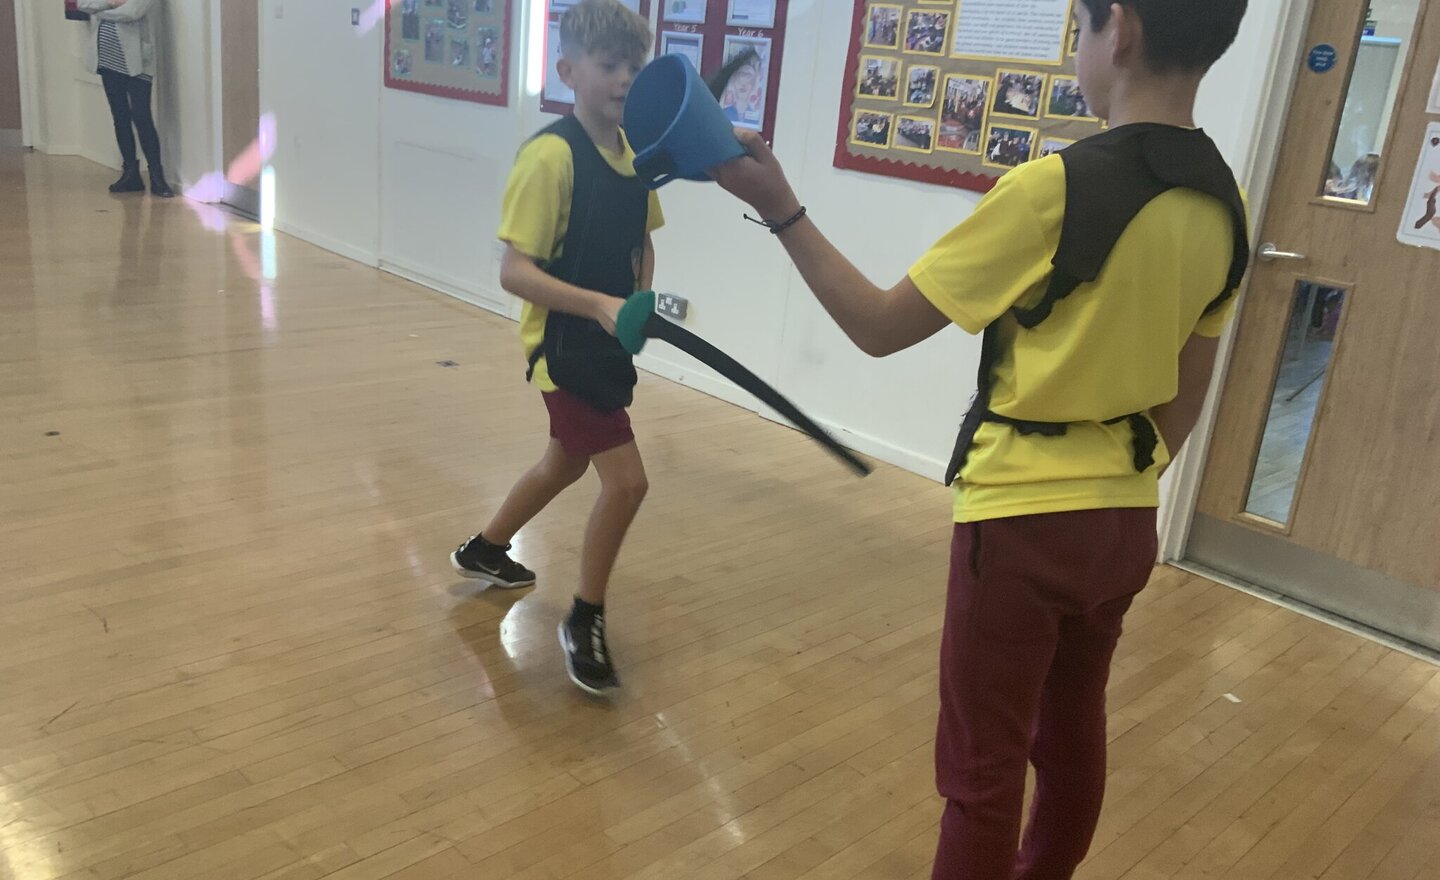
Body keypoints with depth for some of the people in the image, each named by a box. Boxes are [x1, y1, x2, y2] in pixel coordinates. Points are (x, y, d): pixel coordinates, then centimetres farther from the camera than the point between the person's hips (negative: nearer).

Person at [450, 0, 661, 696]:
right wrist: (599, 304, -35)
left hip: (608, 344, 9)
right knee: (626, 481, -12)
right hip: (564, 346, -8)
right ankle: (584, 623, 10)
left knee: (566, 463, 24)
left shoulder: (636, 153, 2)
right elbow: (513, 271, -24)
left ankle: (483, 551, 50)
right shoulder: (551, 154, -21)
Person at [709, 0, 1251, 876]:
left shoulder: (1054, 188, -20)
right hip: (1127, 524, 7)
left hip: (1023, 522, -7)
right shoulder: (1224, 207, 2)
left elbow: (879, 326, -14)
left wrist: (780, 208, -9)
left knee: (983, 771, 7)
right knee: (1071, 738, 23)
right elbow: (1185, 403, 11)